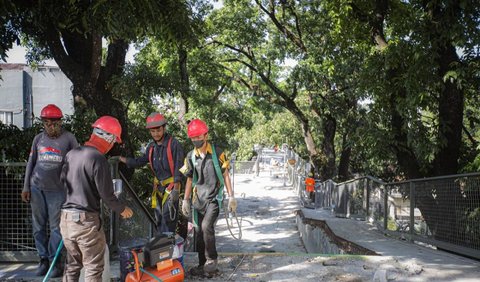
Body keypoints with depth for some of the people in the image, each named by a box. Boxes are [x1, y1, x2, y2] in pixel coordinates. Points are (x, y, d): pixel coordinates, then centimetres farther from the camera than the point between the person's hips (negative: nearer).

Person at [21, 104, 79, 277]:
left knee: (56, 227, -1)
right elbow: (31, 163, 12)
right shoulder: (38, 139, 7)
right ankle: (43, 260, 19)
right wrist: (26, 187, 9)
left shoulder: (68, 139, -3)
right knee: (38, 226, 8)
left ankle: (55, 262, 7)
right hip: (36, 188, 4)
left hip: (57, 189, -4)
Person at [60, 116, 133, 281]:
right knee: (93, 267, 3)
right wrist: (122, 209, 2)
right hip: (86, 220, -7)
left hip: (66, 217, 7)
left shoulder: (71, 154, 4)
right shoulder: (98, 159, -18)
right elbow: (106, 194, -15)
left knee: (73, 265, 18)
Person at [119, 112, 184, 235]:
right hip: (158, 186, 7)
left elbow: (178, 167, -16)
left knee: (167, 216, -12)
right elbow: (140, 161, 17)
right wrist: (122, 159, 10)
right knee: (158, 218, 13)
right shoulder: (151, 146, 8)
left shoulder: (174, 144, -13)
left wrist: (176, 189, -21)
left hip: (171, 185, -7)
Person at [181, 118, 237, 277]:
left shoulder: (217, 153, -6)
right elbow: (189, 180, 13)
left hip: (213, 198, -4)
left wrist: (231, 197, -5)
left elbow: (225, 175, -1)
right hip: (198, 200, 4)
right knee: (199, 232, 7)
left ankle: (212, 260, -4)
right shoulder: (190, 156, 4)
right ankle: (203, 265, 20)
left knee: (207, 226, -22)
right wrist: (186, 200, 10)